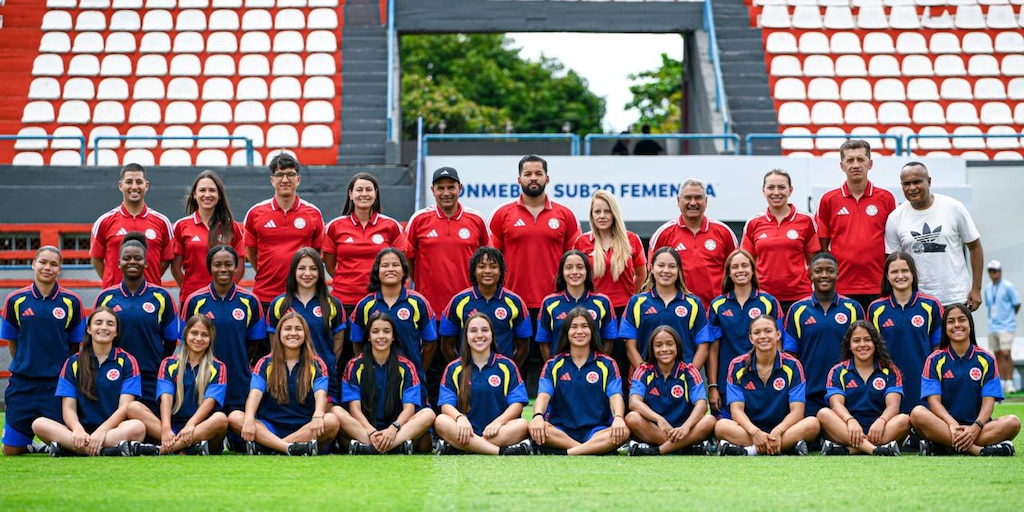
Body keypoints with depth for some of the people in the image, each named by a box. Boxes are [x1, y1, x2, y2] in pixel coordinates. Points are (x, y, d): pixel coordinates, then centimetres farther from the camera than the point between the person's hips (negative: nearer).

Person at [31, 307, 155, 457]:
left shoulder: (127, 361, 7)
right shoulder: (73, 363, 11)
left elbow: (124, 407, -3)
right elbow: (68, 408, 3)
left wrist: (101, 432, -20)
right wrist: (78, 430, -20)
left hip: (113, 430, -2)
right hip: (82, 431, 2)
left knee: (137, 427, -35)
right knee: (39, 424, -26)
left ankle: (65, 448, -36)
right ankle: (110, 450, -38)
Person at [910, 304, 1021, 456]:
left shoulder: (986, 359, 8)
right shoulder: (935, 360, 6)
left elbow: (989, 401, -1)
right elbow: (934, 400, -5)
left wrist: (976, 428, -21)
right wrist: (952, 424, -25)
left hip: (976, 427, 1)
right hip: (944, 425, -1)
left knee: (1013, 422, -26)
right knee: (917, 413, -32)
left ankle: (942, 446, -32)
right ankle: (980, 450, -37)